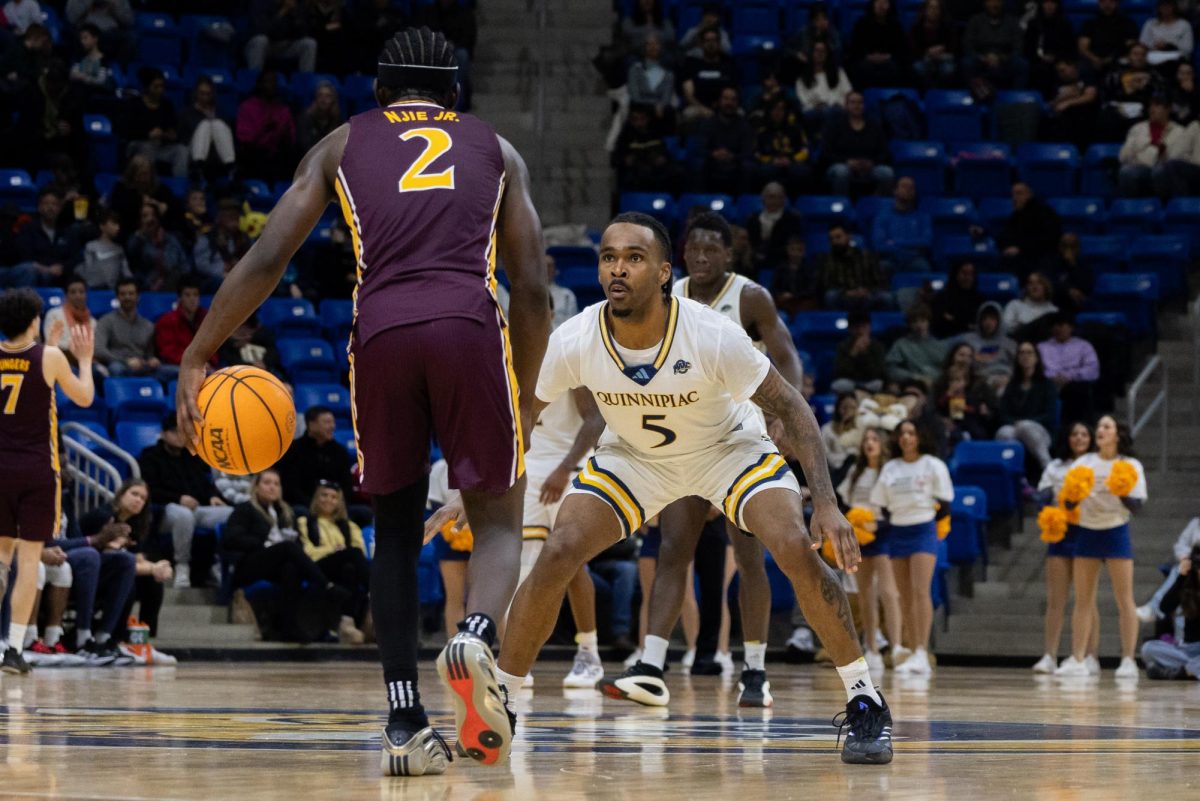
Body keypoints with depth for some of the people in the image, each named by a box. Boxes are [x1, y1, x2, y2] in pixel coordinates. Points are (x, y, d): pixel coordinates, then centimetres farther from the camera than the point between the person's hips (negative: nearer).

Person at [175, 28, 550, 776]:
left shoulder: (344, 144, 24)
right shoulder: (495, 149, 25)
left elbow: (266, 259, 12)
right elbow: (533, 289, 17)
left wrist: (197, 358, 16)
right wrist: (525, 397, 28)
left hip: (381, 330, 1)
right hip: (472, 326, -1)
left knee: (396, 528, 16)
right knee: (498, 518, 11)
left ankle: (406, 723, 6)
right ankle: (478, 636, -23)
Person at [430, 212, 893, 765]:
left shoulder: (712, 336, -33)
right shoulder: (575, 341, -26)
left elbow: (789, 408, -22)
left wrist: (825, 502, -31)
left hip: (728, 447, -2)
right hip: (632, 456, 2)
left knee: (797, 550, -24)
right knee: (556, 554, -17)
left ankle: (865, 705, -10)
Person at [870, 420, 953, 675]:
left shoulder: (933, 466, 1)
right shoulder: (890, 469, 11)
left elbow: (944, 505, 1)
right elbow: (880, 505, 13)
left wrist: (927, 517, -2)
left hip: (923, 530, -5)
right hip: (897, 532, 5)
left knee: (920, 590, -17)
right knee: (905, 597, 6)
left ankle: (922, 653, -24)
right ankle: (911, 651, 11)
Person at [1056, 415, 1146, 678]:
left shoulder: (1130, 465, -1)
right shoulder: (1083, 462, 6)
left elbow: (1136, 506, -8)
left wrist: (1123, 494, -28)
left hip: (1116, 532, -3)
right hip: (1087, 533, 3)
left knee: (1124, 599, -5)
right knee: (1082, 600, 2)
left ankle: (1128, 660, -3)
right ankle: (1077, 660, 4)